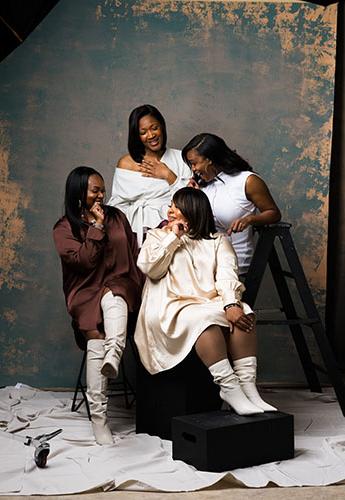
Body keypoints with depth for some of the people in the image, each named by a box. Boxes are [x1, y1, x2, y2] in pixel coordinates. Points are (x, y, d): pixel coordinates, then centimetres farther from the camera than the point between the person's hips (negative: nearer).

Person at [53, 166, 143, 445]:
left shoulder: (116, 216, 13)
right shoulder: (64, 228, 4)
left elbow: (134, 252, 14)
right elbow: (84, 260, -10)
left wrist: (143, 284, 1)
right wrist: (97, 227, -7)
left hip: (119, 286, 2)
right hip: (86, 293, -2)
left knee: (112, 300, -36)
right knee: (96, 339, -27)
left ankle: (113, 356, -59)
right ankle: (98, 418, -26)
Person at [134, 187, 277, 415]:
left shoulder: (218, 240, 19)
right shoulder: (158, 236, 21)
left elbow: (227, 275, 0)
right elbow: (149, 268, 1)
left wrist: (230, 303, -19)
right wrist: (173, 237, 1)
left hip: (213, 304, 2)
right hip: (175, 309, -2)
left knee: (243, 314, -28)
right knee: (204, 318, -34)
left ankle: (248, 386, -32)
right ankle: (229, 388, -35)